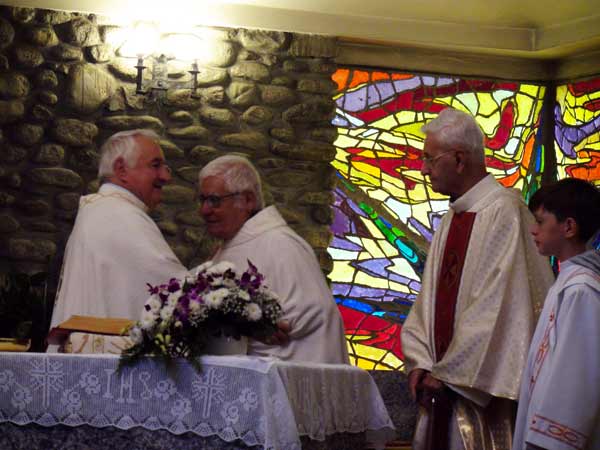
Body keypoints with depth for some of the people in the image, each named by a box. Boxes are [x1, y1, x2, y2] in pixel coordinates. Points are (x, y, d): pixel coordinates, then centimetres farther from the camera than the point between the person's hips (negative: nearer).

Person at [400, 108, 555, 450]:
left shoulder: (502, 211, -13)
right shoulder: (453, 219, 13)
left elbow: (496, 309, -19)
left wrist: (447, 373, -14)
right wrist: (421, 364, 0)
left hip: (487, 392, -8)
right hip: (445, 384, 8)